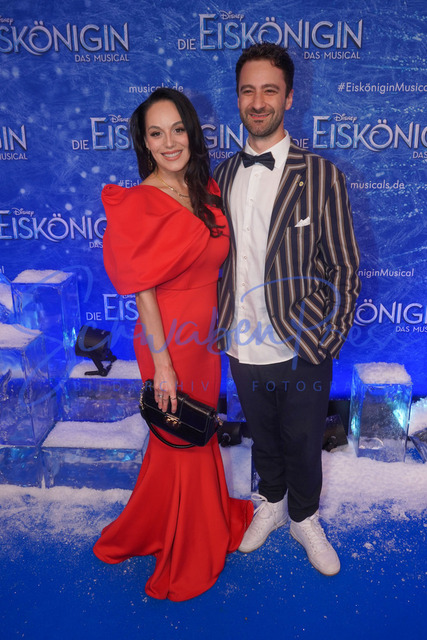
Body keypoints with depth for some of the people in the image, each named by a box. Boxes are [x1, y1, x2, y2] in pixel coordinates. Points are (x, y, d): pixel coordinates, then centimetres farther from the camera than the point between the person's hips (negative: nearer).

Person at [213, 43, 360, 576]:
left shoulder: (320, 175, -8)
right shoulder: (222, 175, 4)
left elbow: (344, 268, -7)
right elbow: (217, 257, 9)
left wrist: (329, 340, -10)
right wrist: (220, 324, 5)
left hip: (302, 352, -3)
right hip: (244, 350, 3)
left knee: (303, 445, 16)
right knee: (263, 437, 23)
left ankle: (304, 520, 44)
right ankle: (271, 504, 51)